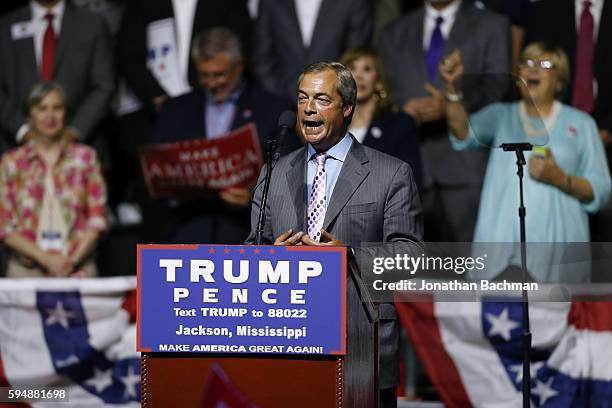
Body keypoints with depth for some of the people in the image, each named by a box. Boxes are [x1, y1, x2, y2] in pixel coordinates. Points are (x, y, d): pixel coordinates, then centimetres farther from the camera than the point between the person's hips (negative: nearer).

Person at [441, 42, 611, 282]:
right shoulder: (501, 115, 16)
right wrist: (453, 87, -22)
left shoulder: (581, 123, 13)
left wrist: (560, 179, -9)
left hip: (556, 244, 0)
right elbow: (464, 132, -6)